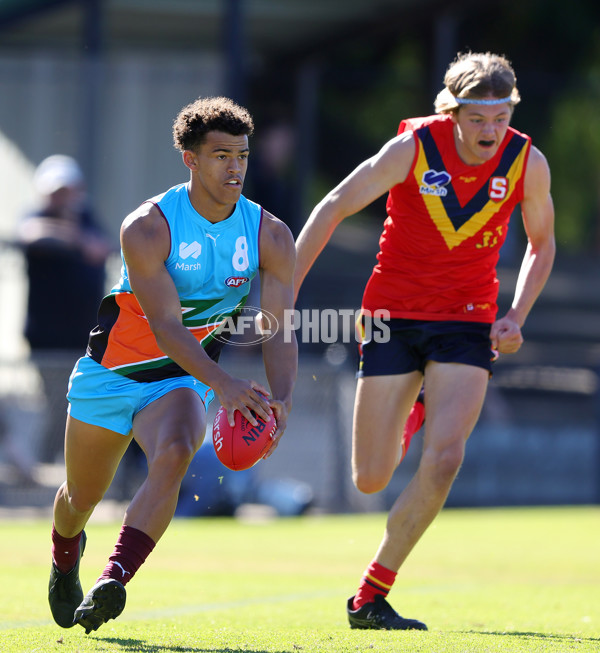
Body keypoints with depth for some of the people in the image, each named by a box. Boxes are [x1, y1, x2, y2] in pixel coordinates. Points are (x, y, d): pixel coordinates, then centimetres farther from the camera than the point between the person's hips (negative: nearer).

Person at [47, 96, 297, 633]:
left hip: (183, 381, 1)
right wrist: (223, 384, -44)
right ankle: (65, 562, 50)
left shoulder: (270, 237, -10)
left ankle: (112, 583, -40)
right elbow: (166, 325, -30)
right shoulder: (147, 228, -21)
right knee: (82, 496, 13)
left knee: (174, 454, -32)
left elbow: (280, 331, -12)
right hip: (111, 373, -1)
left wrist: (281, 398, -32)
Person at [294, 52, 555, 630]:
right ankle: (405, 418, 42)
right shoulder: (413, 148, -14)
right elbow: (334, 209, -9)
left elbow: (541, 246, 9)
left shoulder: (527, 164, -8)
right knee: (370, 479, 2)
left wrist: (515, 318, -5)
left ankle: (371, 598, -8)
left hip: (466, 323, 1)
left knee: (444, 459, -21)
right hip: (394, 315, -1)